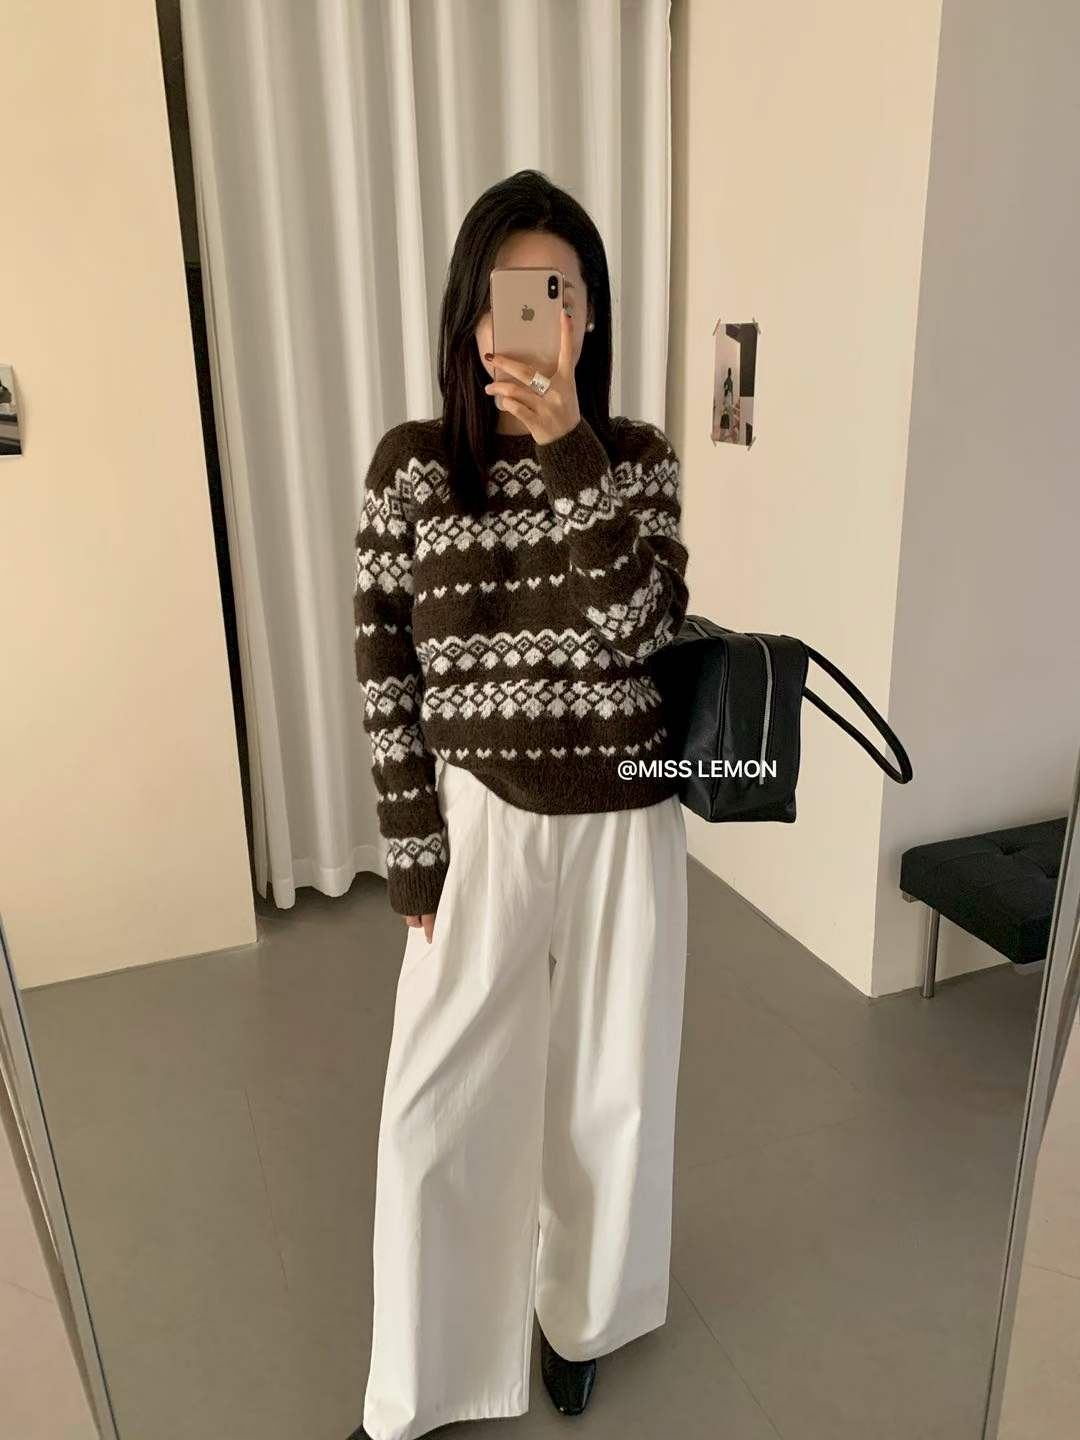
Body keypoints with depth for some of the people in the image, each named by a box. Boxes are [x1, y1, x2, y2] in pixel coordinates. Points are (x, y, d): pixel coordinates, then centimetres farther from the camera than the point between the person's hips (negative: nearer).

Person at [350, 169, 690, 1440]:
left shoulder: (638, 460, -2)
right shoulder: (409, 465, -5)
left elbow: (635, 631, -17)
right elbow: (386, 676, -5)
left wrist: (569, 449, -22)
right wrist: (413, 859, -5)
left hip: (624, 824, 1)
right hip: (480, 823, -1)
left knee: (609, 1085, 16)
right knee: (435, 1110, 8)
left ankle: (580, 1312, 46)